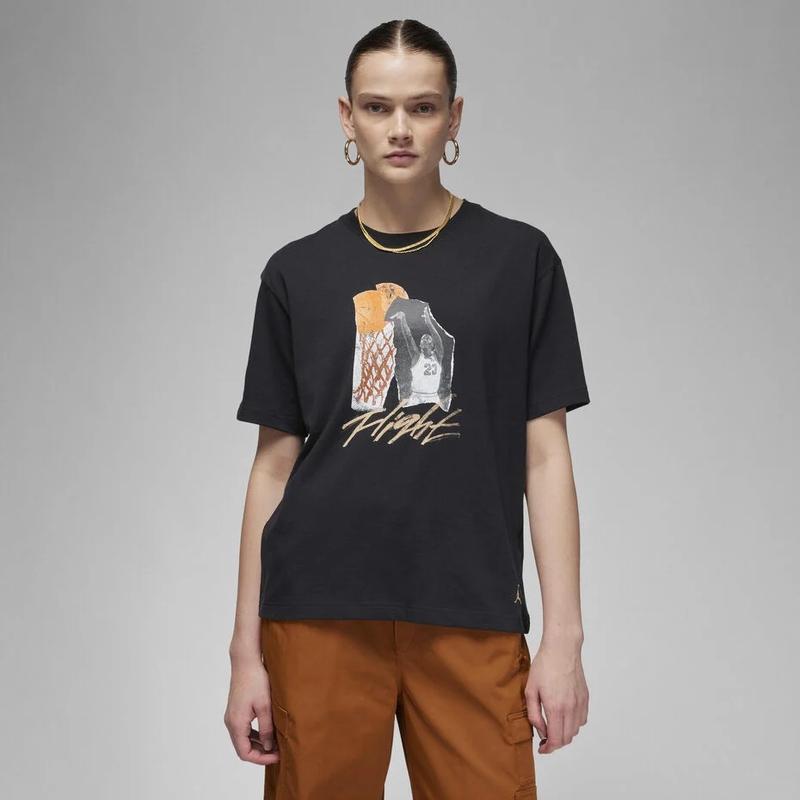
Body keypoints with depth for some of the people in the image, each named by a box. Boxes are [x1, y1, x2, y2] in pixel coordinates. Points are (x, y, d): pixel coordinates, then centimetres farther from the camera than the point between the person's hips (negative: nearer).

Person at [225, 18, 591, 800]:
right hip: (318, 612, 1)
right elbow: (274, 464, 8)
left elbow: (544, 455, 3)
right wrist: (246, 648, 5)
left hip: (470, 616, -1)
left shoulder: (520, 258, 3)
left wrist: (564, 635, -2)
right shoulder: (296, 272, 7)